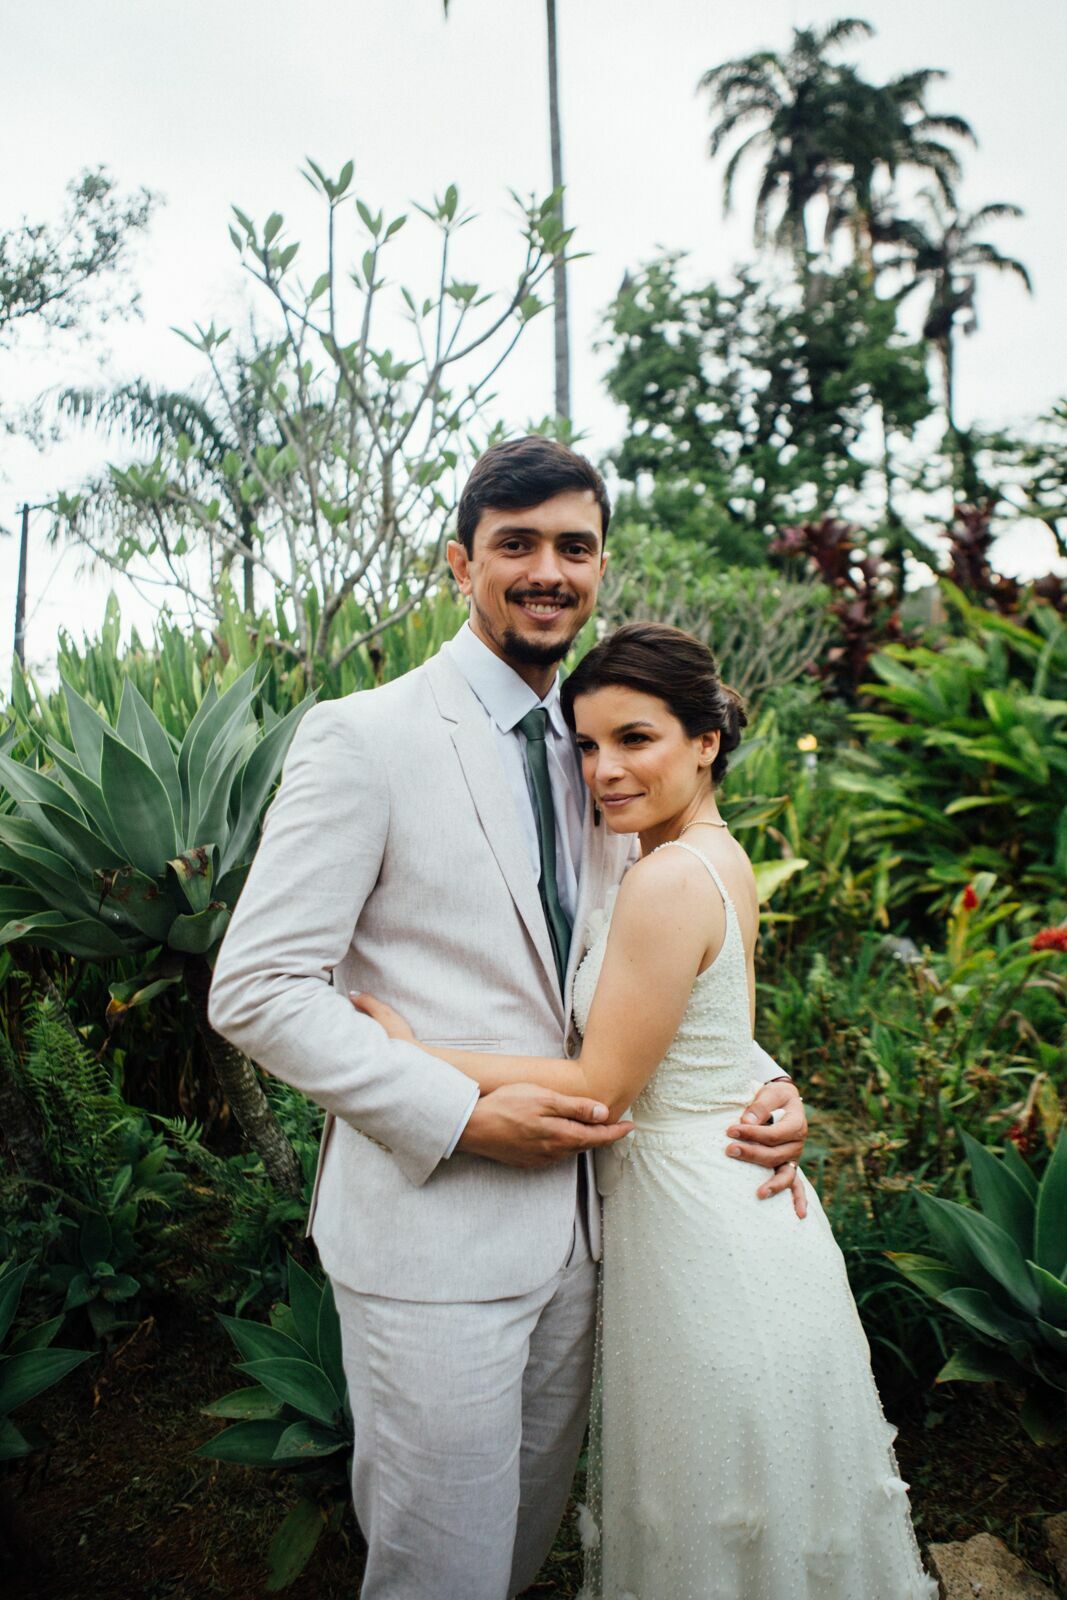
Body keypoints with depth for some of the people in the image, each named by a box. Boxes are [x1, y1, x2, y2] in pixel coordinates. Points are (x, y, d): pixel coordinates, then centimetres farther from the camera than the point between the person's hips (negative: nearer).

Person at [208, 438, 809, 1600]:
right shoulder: (363, 739, -13)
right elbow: (255, 991, -15)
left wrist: (760, 1078, -4)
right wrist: (467, 1117, -20)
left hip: (577, 1221, 6)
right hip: (432, 1234, -6)